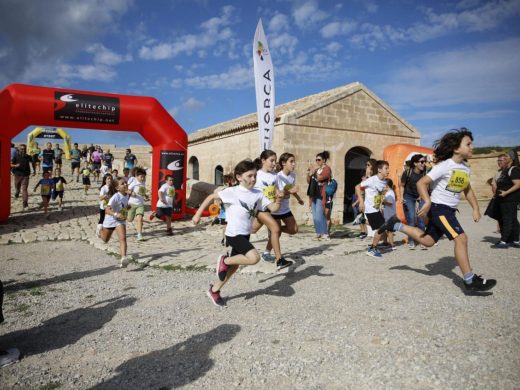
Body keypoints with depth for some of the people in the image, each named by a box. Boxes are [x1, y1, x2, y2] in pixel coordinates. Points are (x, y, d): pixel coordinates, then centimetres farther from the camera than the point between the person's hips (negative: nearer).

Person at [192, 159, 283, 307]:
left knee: (234, 265, 15)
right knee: (254, 257, -25)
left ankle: (214, 290, 34)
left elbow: (273, 208, 1)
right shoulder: (232, 192, -12)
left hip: (245, 235, 7)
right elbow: (212, 197, -5)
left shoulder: (258, 194, 3)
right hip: (234, 234, -7)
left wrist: (278, 200, -20)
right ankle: (225, 260, -1)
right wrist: (198, 214, -6)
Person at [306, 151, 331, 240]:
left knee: (319, 215, -13)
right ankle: (319, 233, 10)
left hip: (321, 195, -8)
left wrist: (314, 173, -6)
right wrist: (308, 174, 4)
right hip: (314, 195, 8)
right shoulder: (316, 170, 21)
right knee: (315, 216, 5)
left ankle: (325, 234, -9)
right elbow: (309, 181, 20)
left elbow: (320, 178, -17)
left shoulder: (326, 169, -1)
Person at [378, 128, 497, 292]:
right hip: (438, 208, -9)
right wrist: (427, 202, -31)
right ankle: (470, 280, -12)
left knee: (428, 241, 12)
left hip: (450, 210, 9)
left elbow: (467, 189, 21)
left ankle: (396, 225, 24)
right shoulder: (444, 166, -16)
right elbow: (421, 183, -19)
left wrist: (475, 208, 11)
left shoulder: (465, 168, 8)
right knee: (461, 238, -18)